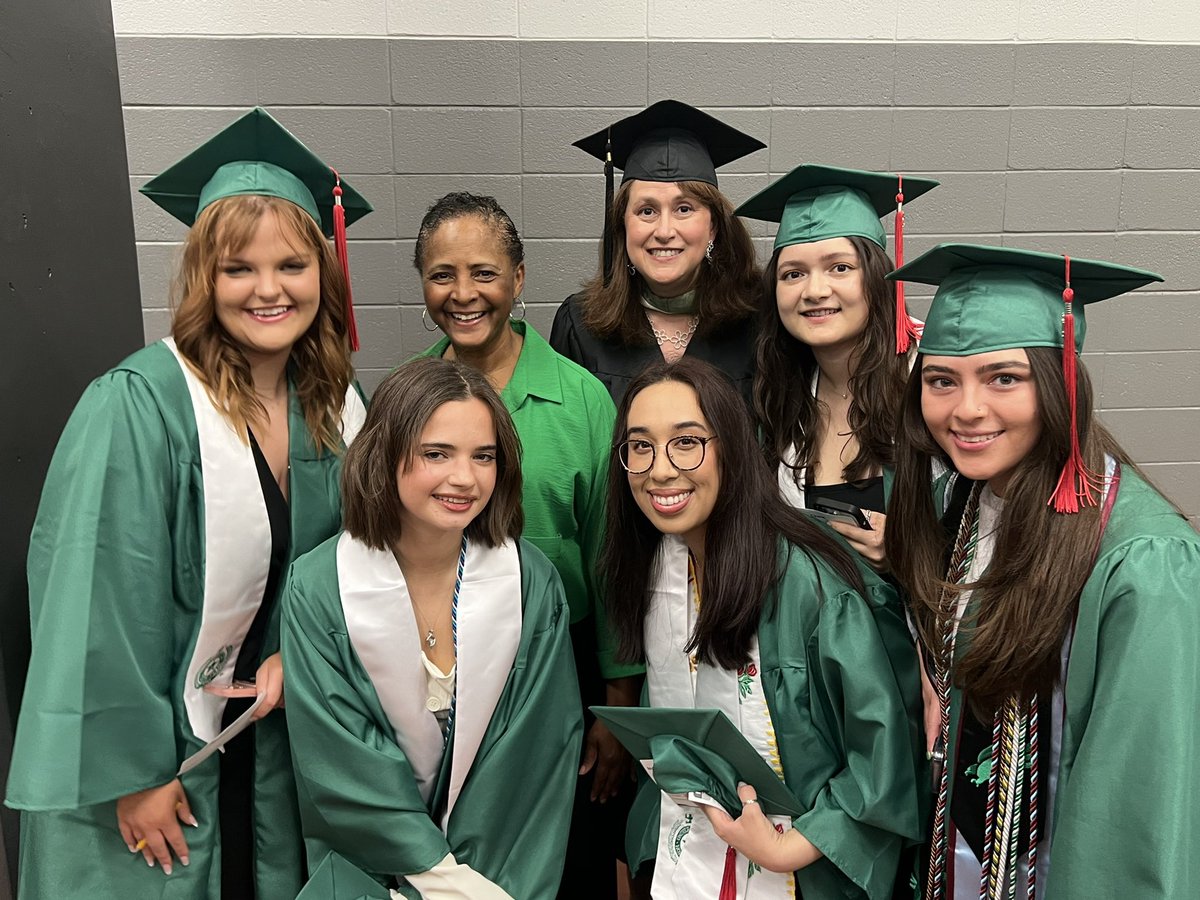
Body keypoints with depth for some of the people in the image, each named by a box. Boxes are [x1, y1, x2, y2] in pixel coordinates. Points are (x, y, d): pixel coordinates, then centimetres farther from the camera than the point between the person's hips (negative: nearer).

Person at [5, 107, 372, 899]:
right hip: (152, 747, -4)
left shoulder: (335, 405, -4)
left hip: (272, 736, 5)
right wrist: (130, 769, -14)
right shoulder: (136, 407, -21)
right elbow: (101, 598, -18)